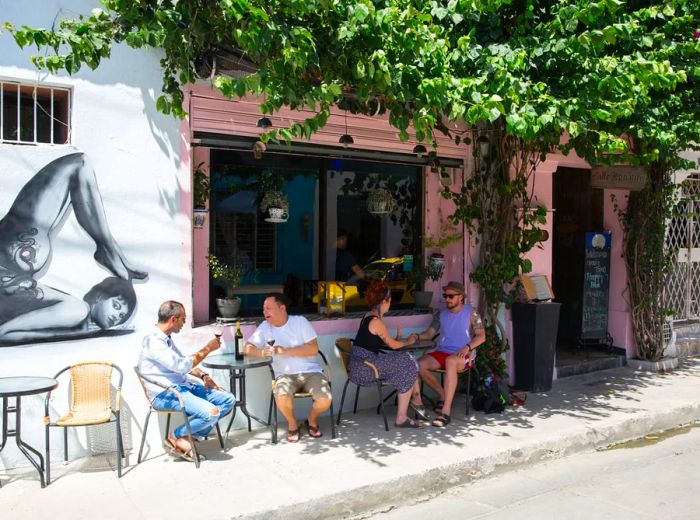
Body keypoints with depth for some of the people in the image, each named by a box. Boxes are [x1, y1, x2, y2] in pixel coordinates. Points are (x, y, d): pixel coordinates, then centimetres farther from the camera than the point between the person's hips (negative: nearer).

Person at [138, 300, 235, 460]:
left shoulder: (166, 338, 14)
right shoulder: (153, 341, -17)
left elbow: (183, 362, 24)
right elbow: (181, 365, -21)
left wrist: (203, 375, 7)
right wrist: (207, 348, -11)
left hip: (184, 386, 10)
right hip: (165, 393, -10)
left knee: (228, 399, -2)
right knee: (211, 412, -28)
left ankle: (192, 434, -1)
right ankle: (176, 435, -4)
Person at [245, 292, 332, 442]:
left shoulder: (300, 321, -1)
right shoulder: (265, 326, 4)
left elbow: (313, 348, -8)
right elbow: (248, 348, 0)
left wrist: (285, 350, -17)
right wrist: (262, 352, -23)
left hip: (310, 371, 0)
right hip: (286, 374, 1)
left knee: (325, 399, -25)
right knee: (282, 396, -33)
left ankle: (312, 420, 12)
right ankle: (292, 423, 1)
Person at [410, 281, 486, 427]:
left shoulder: (471, 313, 0)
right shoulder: (442, 313, 12)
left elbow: (481, 336, -5)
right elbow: (430, 333, 11)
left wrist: (467, 347, -22)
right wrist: (418, 336, -11)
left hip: (464, 354, -5)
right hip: (443, 352, 5)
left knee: (450, 361, -41)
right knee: (420, 364, -24)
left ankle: (446, 411, -42)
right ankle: (443, 395, 1)